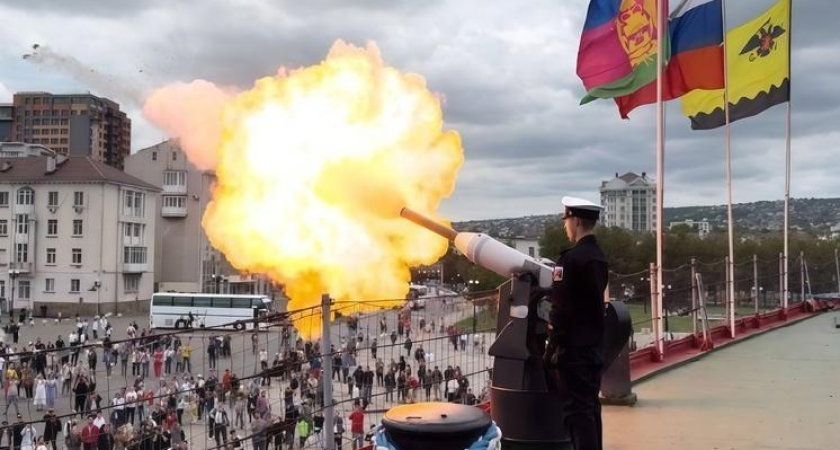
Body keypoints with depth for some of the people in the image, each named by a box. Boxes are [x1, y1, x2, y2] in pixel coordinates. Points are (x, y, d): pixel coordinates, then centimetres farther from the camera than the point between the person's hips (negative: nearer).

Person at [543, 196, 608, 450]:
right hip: (593, 344, 9)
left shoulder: (572, 258, -18)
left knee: (577, 411, -5)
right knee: (589, 407, 16)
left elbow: (561, 310, -19)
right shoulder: (598, 257, 10)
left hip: (574, 347, -9)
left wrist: (552, 348, -15)